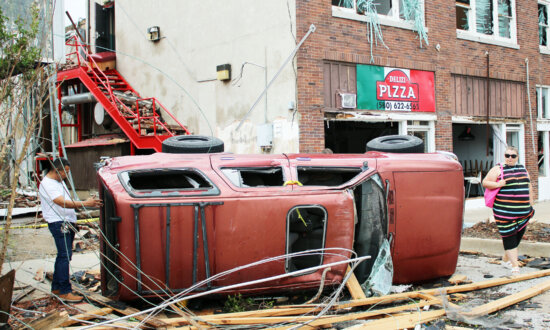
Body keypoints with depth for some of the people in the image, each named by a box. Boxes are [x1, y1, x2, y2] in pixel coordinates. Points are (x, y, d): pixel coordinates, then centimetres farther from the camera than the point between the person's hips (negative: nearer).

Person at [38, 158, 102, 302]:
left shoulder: (59, 181, 17)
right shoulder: (47, 185, -16)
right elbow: (63, 203, -26)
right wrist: (85, 204, -29)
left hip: (68, 223, 10)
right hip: (58, 224, -10)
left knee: (63, 256, 13)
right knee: (65, 256, -13)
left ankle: (56, 287, 22)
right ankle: (65, 291, -12)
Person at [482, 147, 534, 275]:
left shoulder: (523, 169, 16)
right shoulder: (498, 169, 0)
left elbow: (529, 188, 21)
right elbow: (485, 182, -3)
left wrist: (531, 205, 17)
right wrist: (497, 184, -20)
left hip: (523, 211, 6)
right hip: (505, 211, -5)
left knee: (518, 235, 11)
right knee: (509, 236, -7)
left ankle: (506, 258, 29)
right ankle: (515, 265, -7)